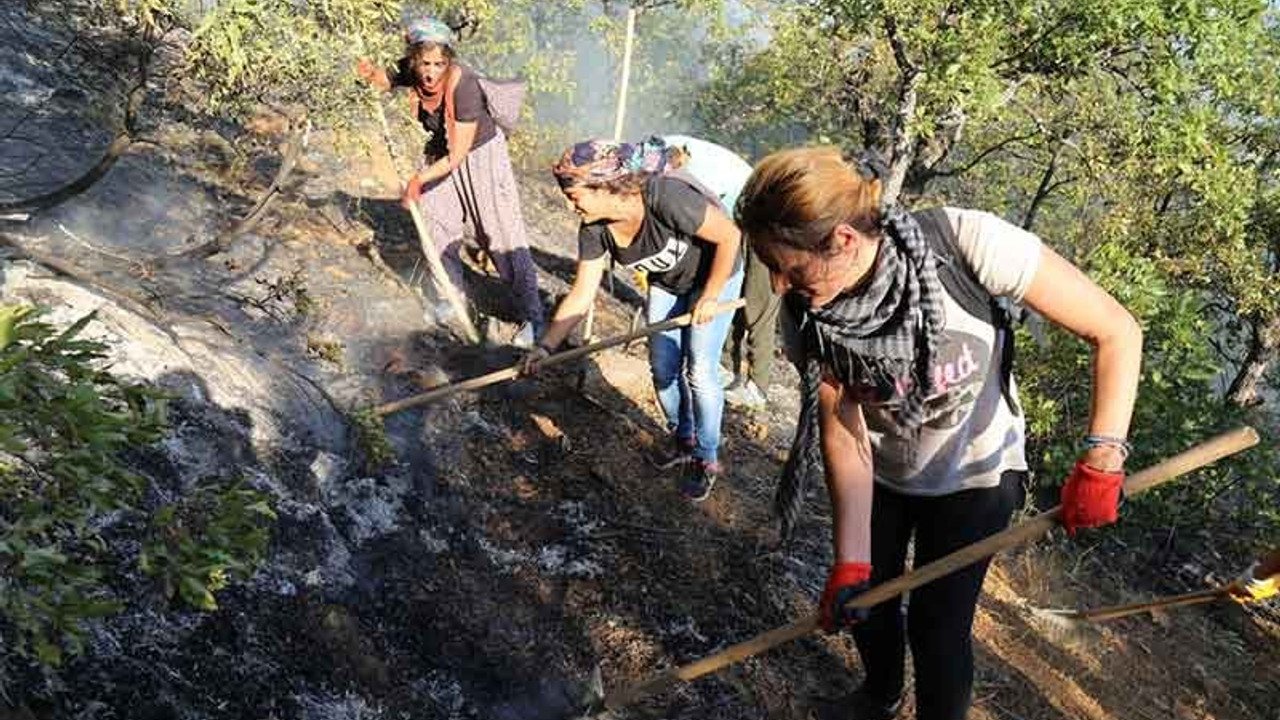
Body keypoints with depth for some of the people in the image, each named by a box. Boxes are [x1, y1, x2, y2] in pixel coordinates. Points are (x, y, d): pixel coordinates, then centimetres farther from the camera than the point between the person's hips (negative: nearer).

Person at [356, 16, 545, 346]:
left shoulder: (464, 85, -33)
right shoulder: (413, 71, -16)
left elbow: (457, 156, -30)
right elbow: (387, 80, 9)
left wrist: (419, 179, -23)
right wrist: (371, 74, -14)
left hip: (481, 153, -6)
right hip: (440, 152, 6)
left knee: (502, 234, -8)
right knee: (435, 223, 8)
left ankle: (533, 316, -1)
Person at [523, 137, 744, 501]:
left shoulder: (665, 197, -39)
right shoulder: (594, 230, -19)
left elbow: (730, 236, -28)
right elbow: (580, 297, -14)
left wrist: (709, 297, -22)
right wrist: (546, 346, -22)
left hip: (715, 274, -5)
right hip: (666, 281, 6)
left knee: (700, 371, -5)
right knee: (662, 366, 7)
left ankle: (706, 457, 15)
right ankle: (681, 436, 33)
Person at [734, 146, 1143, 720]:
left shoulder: (963, 242, -36)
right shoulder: (806, 316, -25)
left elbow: (1116, 330, -27)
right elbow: (844, 432, -19)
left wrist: (1101, 457, -34)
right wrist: (851, 561, -24)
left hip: (972, 475, -3)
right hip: (879, 473, 3)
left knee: (938, 624, 0)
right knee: (867, 600, 17)